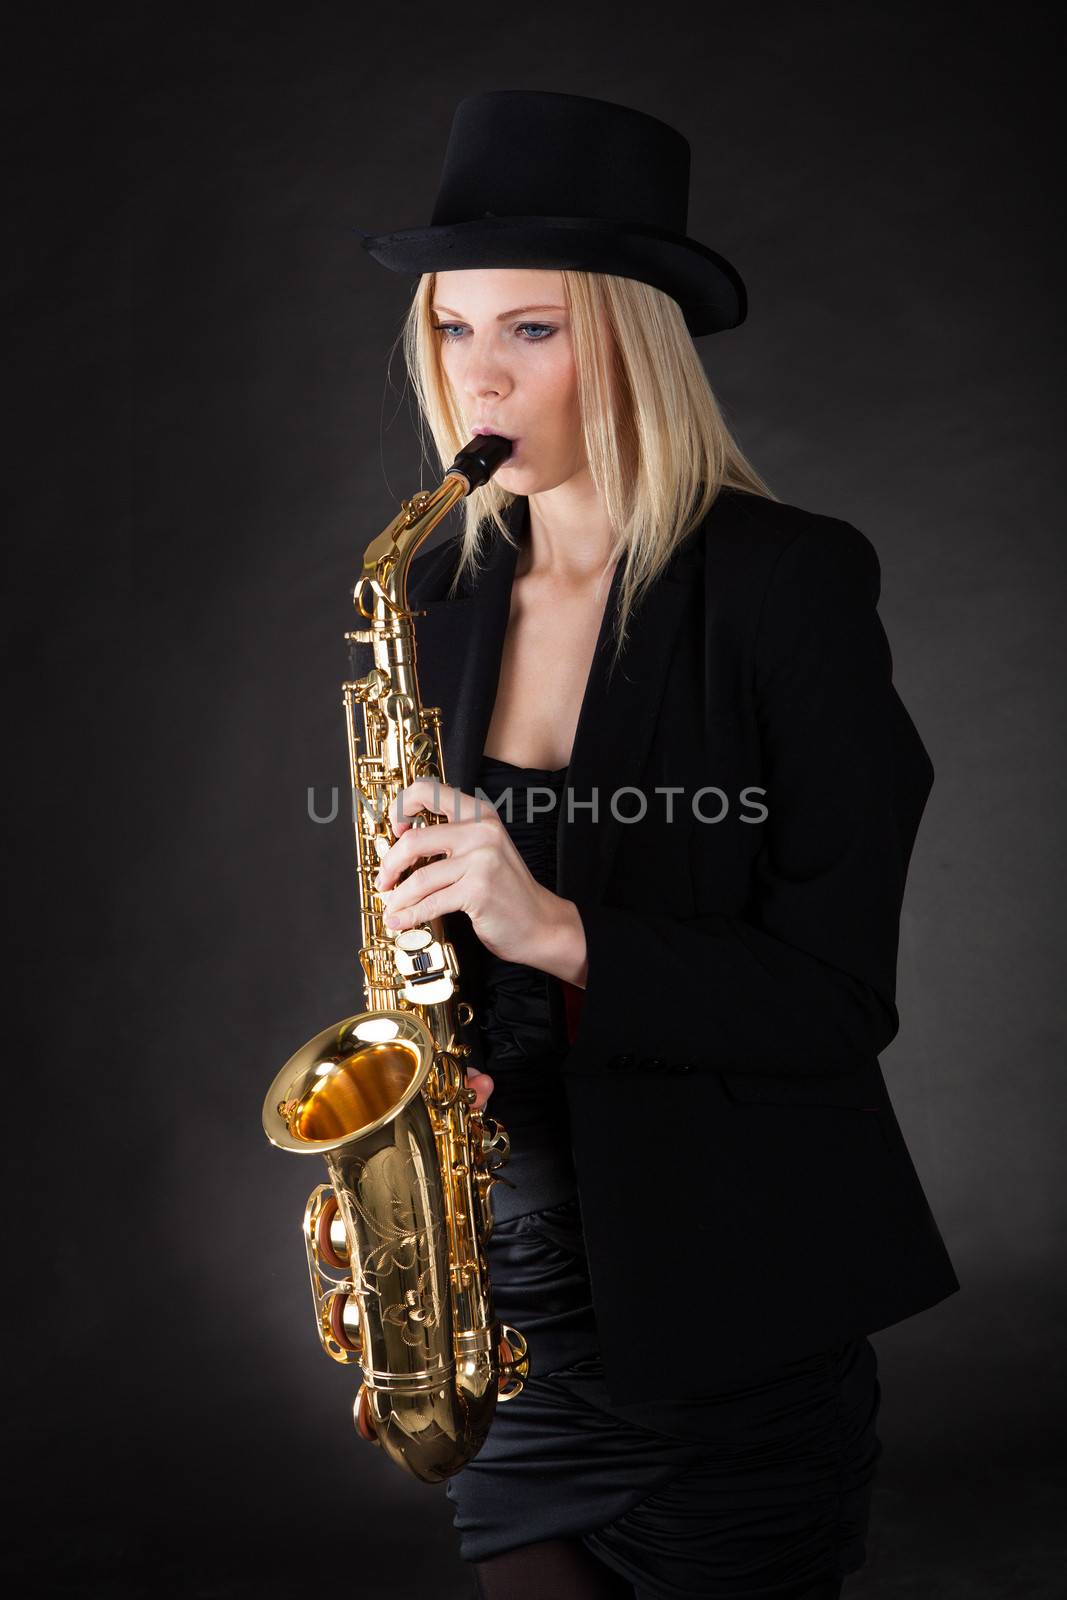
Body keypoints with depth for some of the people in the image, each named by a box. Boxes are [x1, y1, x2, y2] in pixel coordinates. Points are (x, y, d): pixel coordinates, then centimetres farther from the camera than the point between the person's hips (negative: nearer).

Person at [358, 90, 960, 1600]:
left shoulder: (789, 583, -12)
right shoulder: (447, 595, 4)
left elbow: (840, 997, -15)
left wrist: (555, 929, -27)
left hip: (733, 1317, -4)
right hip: (507, 1299, 5)